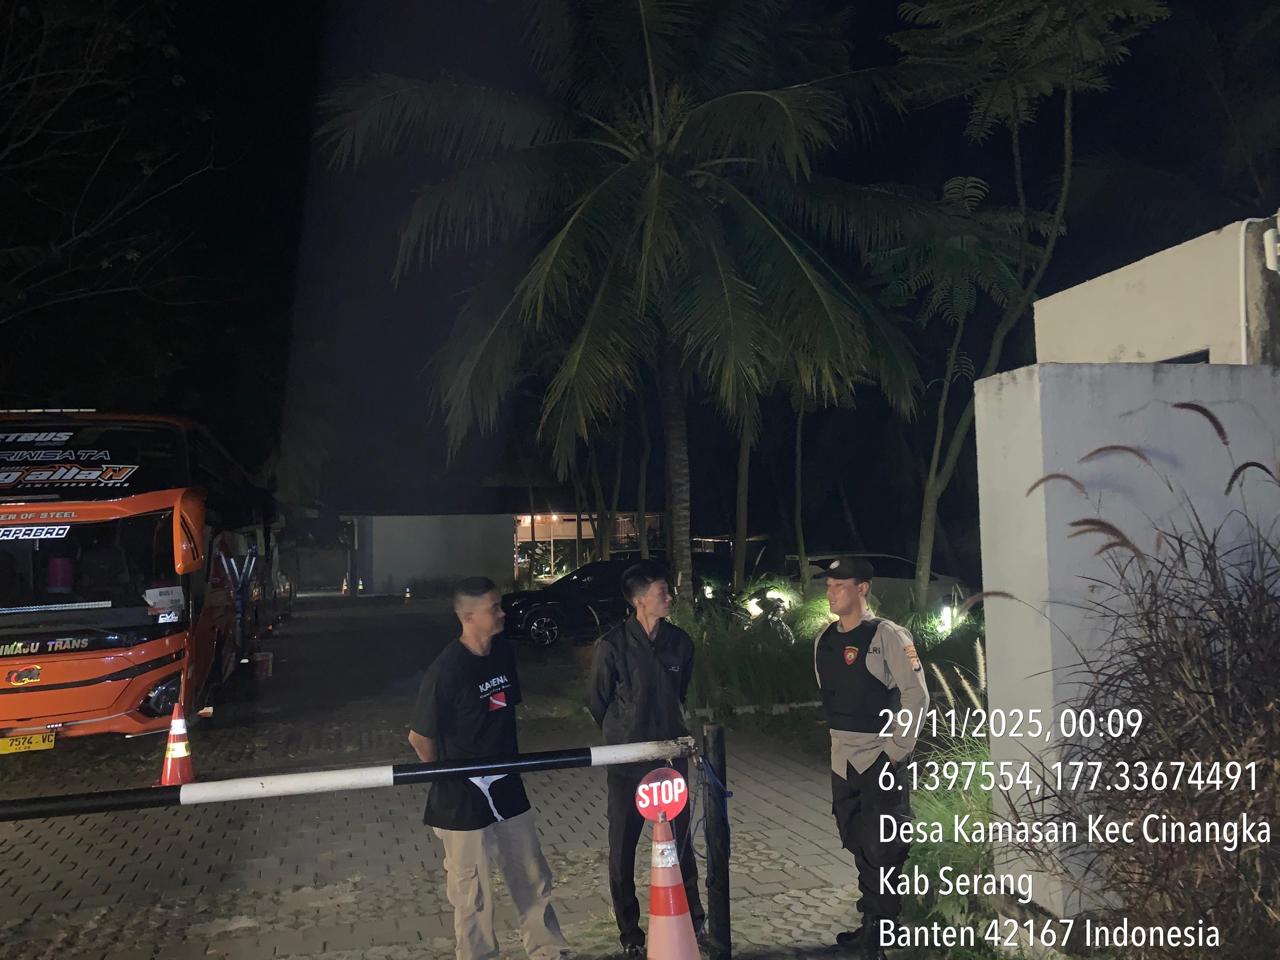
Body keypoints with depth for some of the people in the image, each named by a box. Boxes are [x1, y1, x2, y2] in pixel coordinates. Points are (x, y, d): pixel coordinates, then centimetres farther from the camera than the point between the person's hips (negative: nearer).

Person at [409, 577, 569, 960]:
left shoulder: (504, 650, -1)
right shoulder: (446, 670, -21)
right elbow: (420, 737, -13)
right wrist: (450, 780, 0)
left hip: (507, 788, 6)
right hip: (463, 798, -6)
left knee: (533, 878, 16)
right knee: (472, 895, 8)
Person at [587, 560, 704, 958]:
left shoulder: (680, 641, -3)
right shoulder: (613, 645, -16)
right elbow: (596, 701, -2)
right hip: (628, 762, -3)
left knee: (680, 840, 12)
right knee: (624, 847, 8)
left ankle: (693, 919, 30)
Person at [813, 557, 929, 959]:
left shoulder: (886, 635, -13)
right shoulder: (825, 641, 7)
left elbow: (916, 695, -14)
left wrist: (897, 751, -14)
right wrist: (840, 741, 15)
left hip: (880, 760, -7)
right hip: (842, 760, 7)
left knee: (881, 850, -2)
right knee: (858, 845, 17)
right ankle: (871, 925, 32)